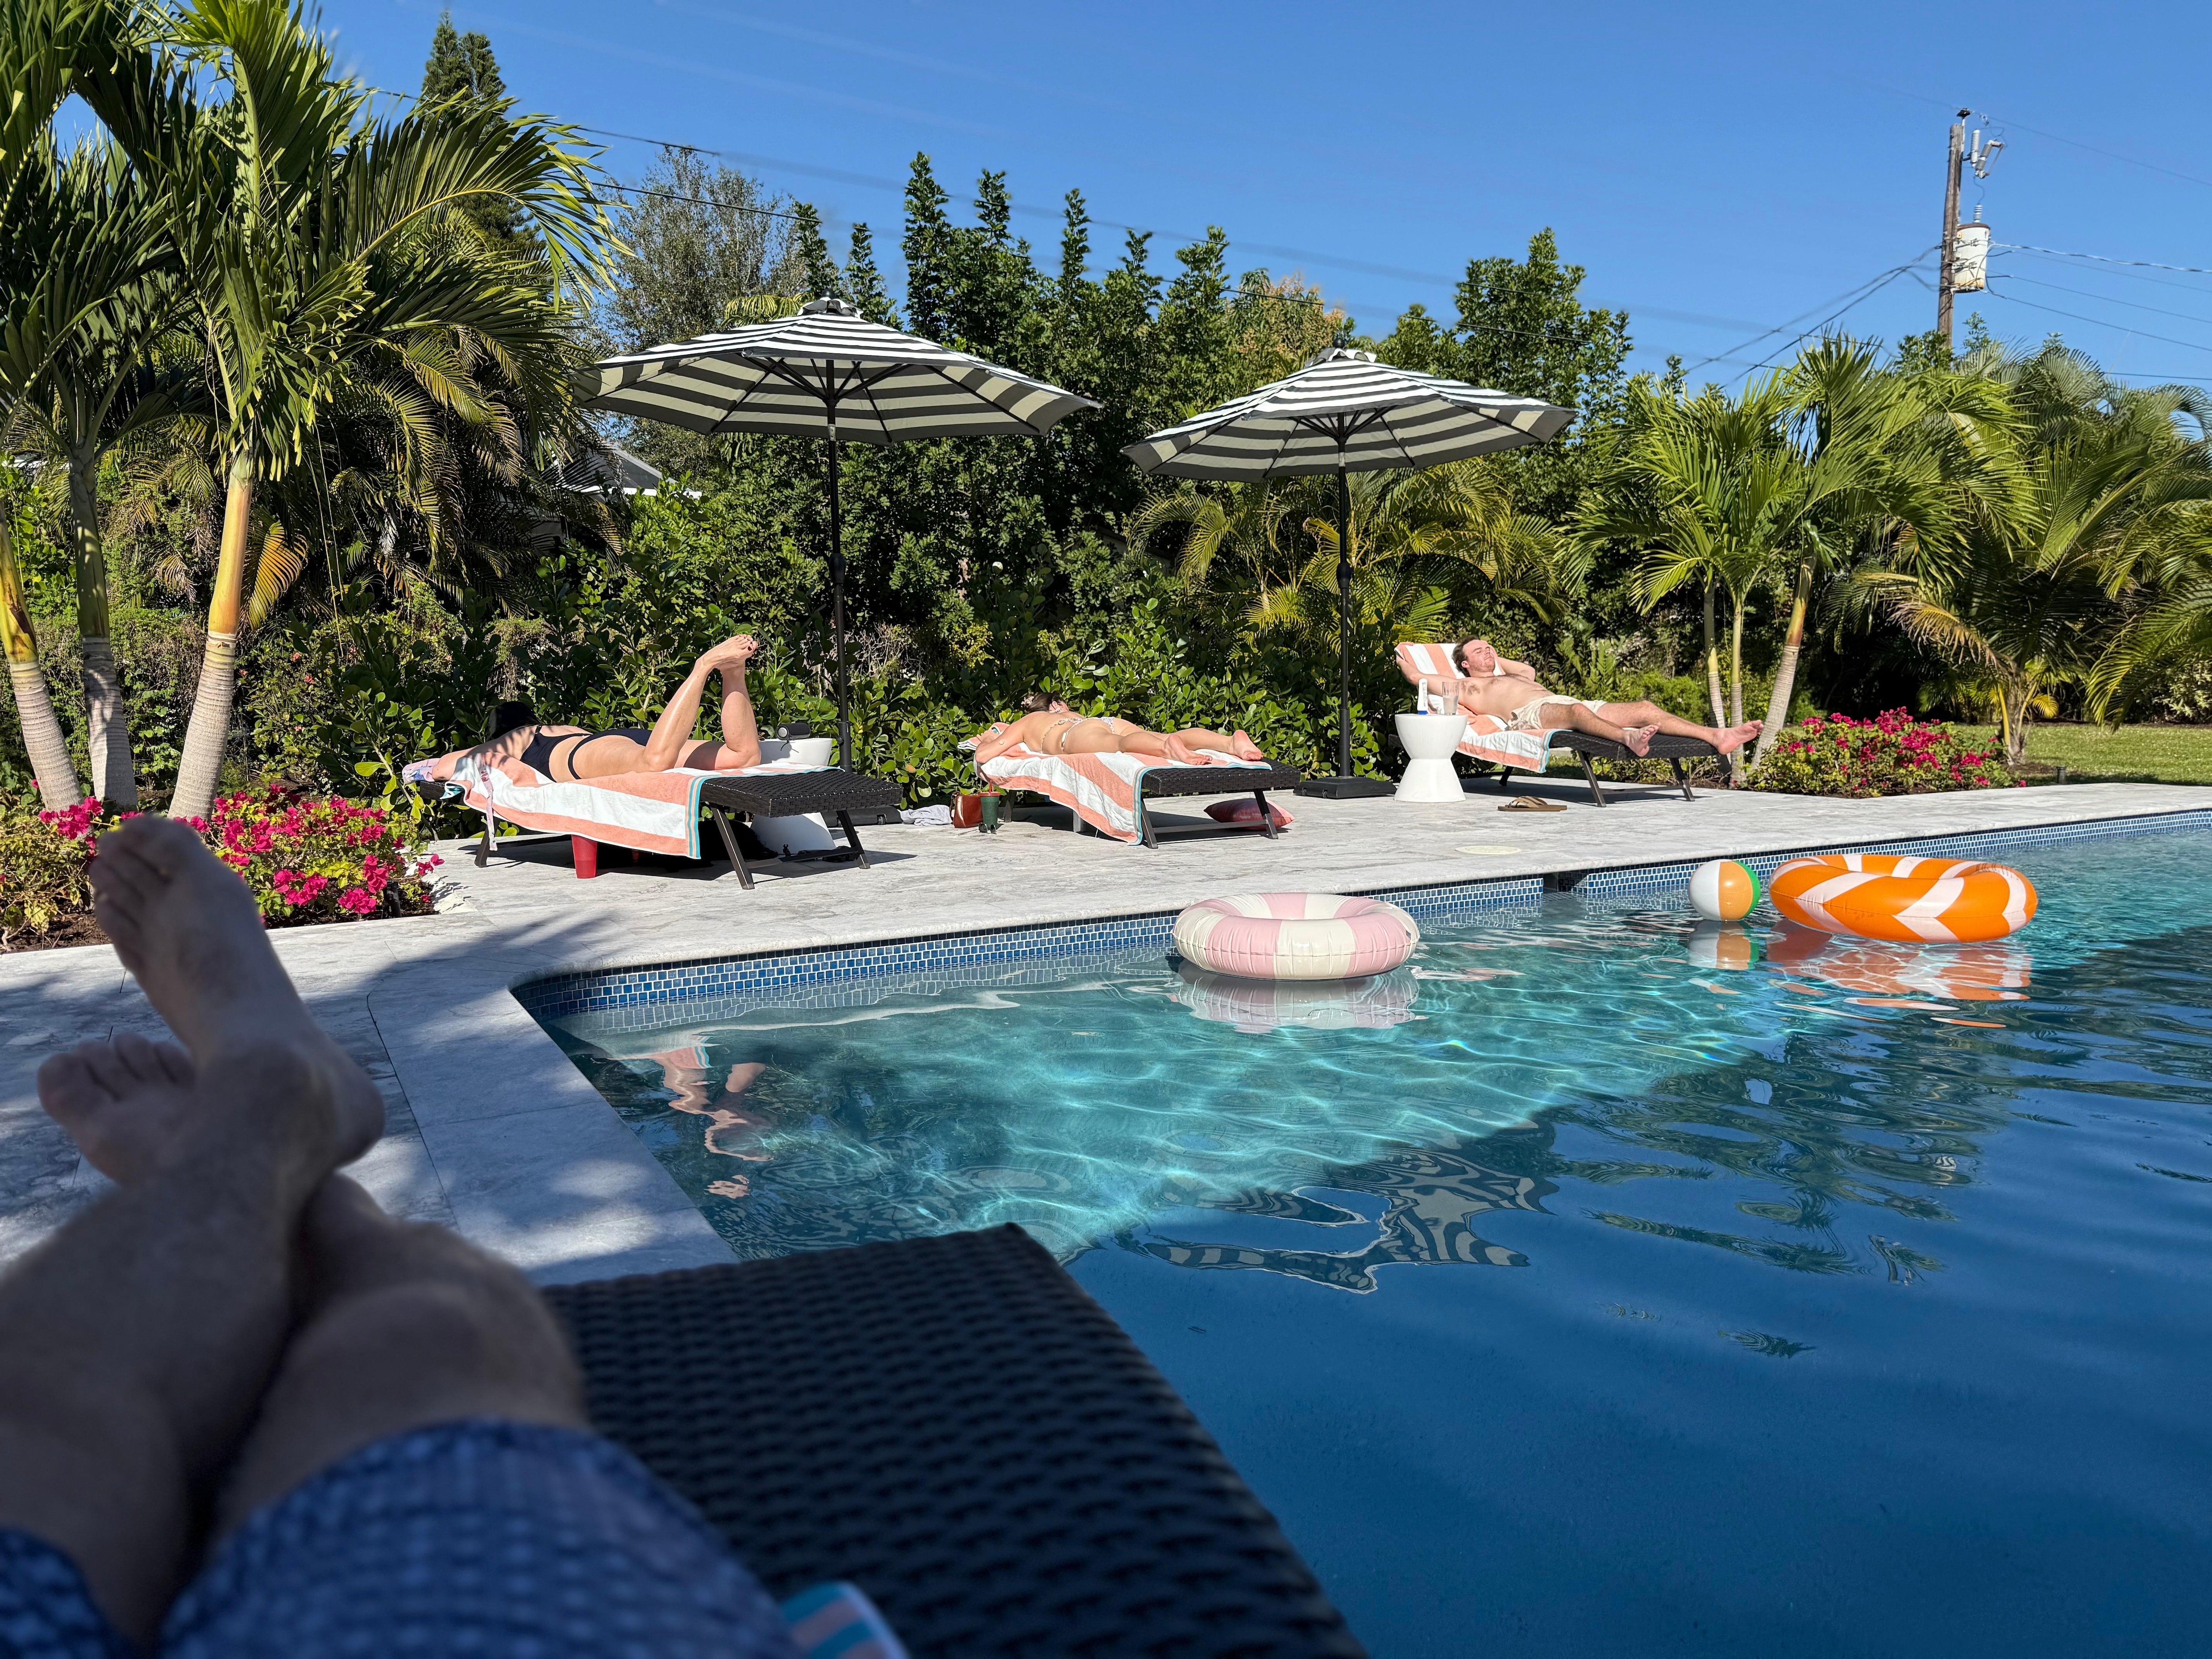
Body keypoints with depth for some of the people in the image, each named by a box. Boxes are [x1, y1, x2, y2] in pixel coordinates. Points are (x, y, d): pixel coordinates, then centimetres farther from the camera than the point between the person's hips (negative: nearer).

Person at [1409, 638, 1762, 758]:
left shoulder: (1510, 677, 40)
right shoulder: (1467, 687, 19)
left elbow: (1530, 670, 62)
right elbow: (1419, 678, 12)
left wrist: (1497, 659, 60)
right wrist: (1404, 663, 31)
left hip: (1569, 705, 8)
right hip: (1530, 715, -8)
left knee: (1646, 709, -11)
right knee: (1576, 711, -44)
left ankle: (1717, 737, -26)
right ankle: (1627, 738, -72)